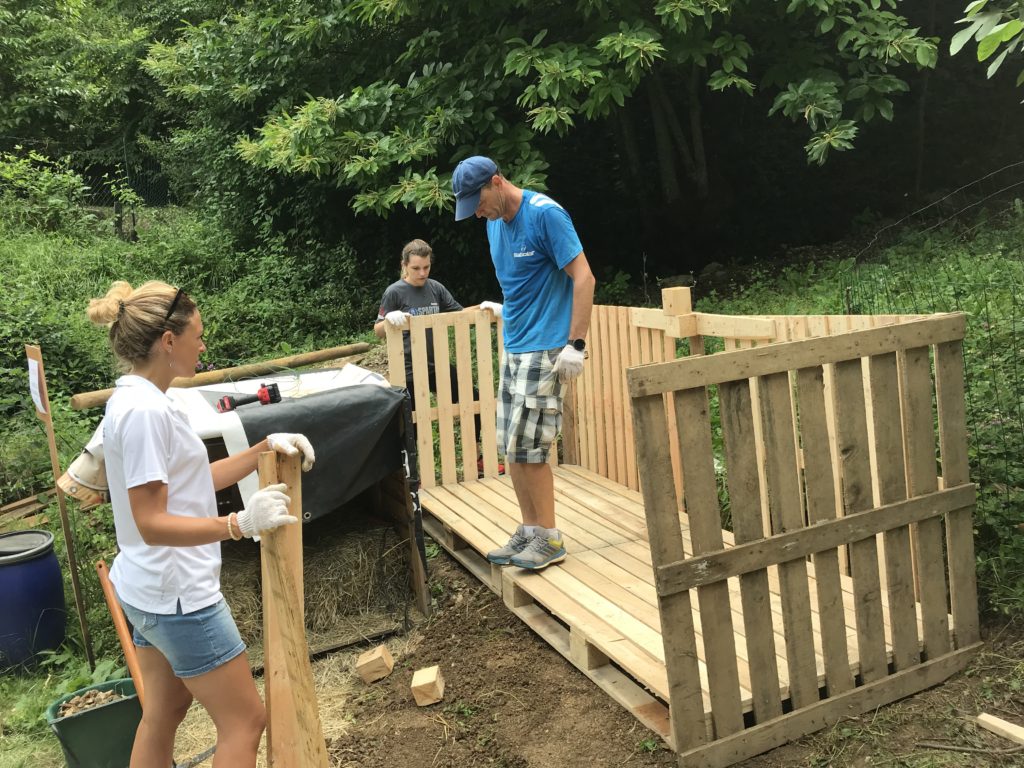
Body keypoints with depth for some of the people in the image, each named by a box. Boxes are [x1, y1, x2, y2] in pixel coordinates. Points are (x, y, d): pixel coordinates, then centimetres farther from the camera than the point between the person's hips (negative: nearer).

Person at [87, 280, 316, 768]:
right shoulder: (145, 410, -25)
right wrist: (241, 523, -36)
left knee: (163, 712, 23)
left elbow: (196, 481, 12)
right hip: (178, 595, -10)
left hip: (151, 588, 10)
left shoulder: (136, 400, 7)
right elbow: (151, 524, -26)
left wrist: (264, 448, 3)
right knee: (244, 722, 3)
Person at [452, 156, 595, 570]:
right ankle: (529, 531, 20)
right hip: (513, 347, 8)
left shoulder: (545, 214, -13)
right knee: (512, 446, 9)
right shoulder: (494, 222, 11)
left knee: (527, 446, -7)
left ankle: (550, 539, 7)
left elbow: (584, 278, -16)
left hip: (544, 349, -8)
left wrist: (576, 344, -20)